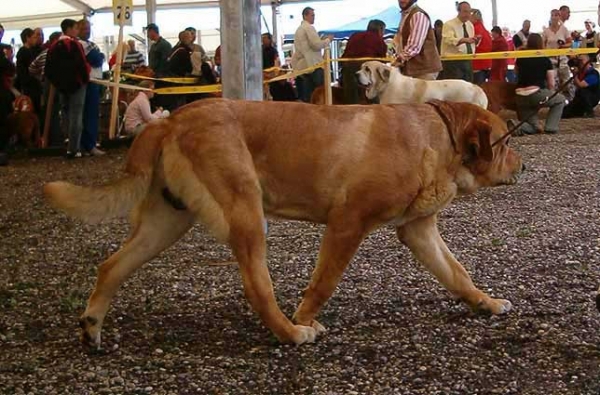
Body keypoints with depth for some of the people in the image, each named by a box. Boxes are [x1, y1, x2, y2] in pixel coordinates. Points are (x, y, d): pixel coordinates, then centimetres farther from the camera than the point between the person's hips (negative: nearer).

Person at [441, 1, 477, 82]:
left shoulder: (470, 25, 15)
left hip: (467, 61, 7)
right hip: (453, 62, -7)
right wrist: (465, 40, -41)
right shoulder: (449, 24, -10)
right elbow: (450, 40, -27)